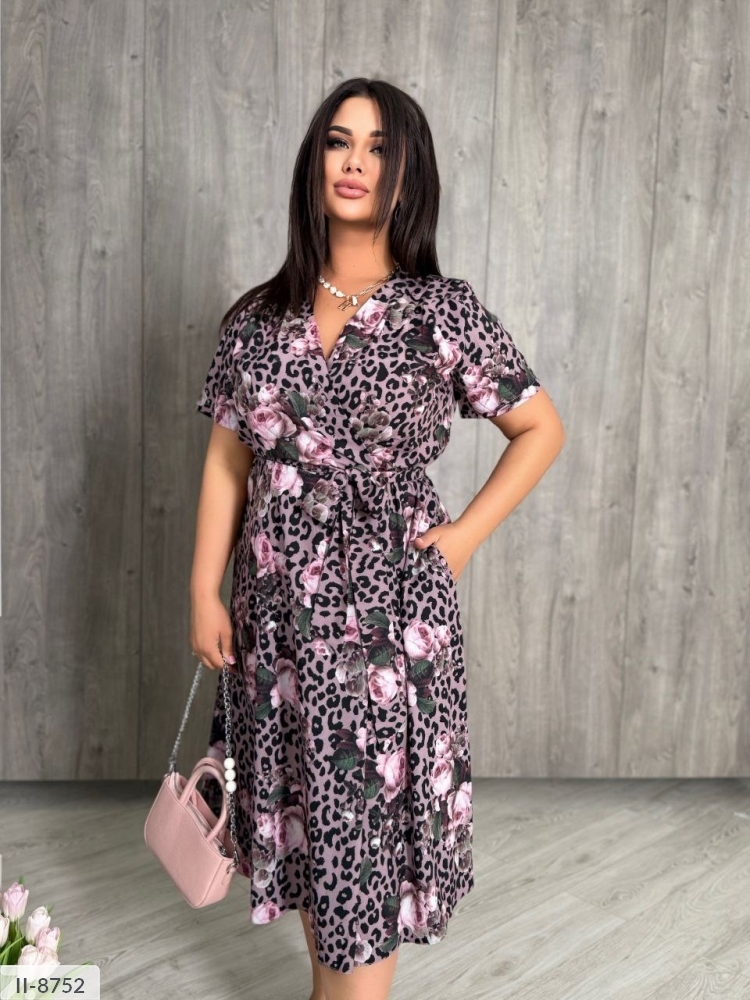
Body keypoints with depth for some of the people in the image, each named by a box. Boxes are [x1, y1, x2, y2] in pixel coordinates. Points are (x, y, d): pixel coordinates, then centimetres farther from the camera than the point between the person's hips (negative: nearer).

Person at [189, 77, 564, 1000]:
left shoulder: (441, 310, -6)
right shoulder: (258, 317, 3)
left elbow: (541, 429, 1)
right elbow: (226, 460, 5)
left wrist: (464, 536, -5)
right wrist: (205, 592, 2)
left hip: (388, 607, -3)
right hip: (276, 605, 4)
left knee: (366, 815, 5)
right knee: (296, 804, 17)